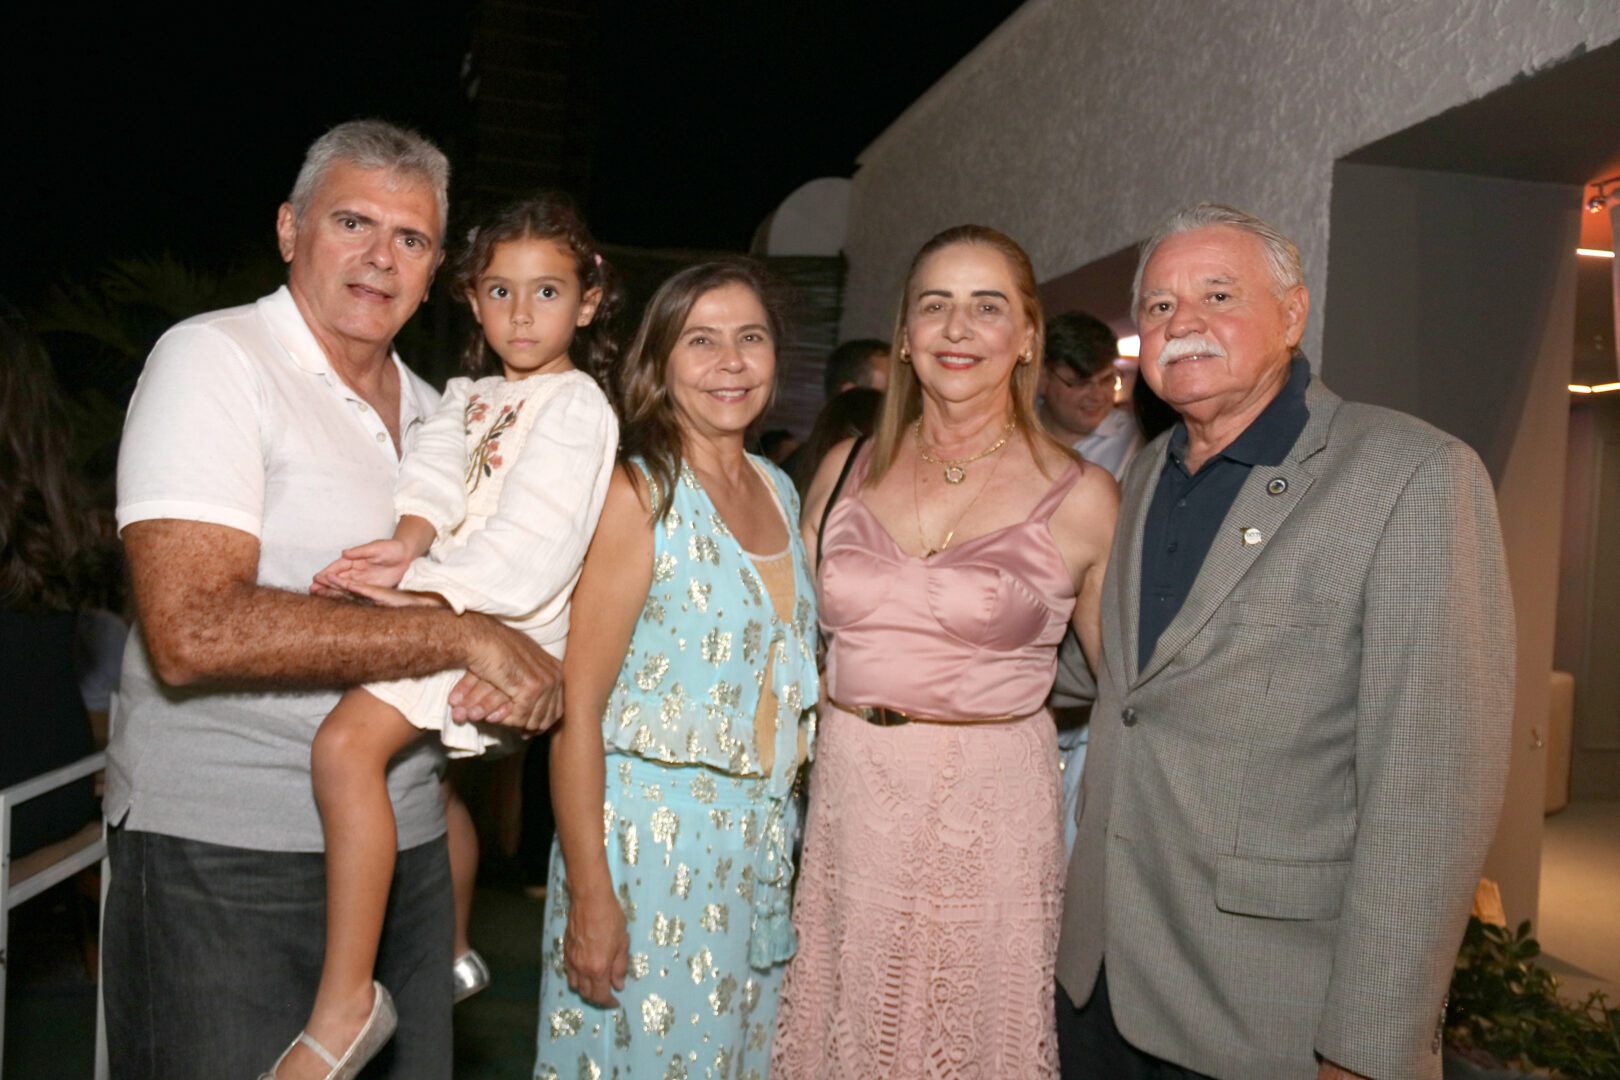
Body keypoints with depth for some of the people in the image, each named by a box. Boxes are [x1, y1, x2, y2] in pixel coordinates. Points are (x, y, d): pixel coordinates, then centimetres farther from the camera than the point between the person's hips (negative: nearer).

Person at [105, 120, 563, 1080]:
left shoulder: (432, 412, 14)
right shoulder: (214, 360, -9)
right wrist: (462, 635, -21)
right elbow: (194, 632, -22)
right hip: (223, 853, -6)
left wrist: (506, 670, -4)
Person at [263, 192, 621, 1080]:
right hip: (441, 606, 9)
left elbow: (529, 540, -19)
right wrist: (408, 541, -22)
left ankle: (346, 1003, -18)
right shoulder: (471, 396, 18)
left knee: (347, 740, -25)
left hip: (498, 620, -9)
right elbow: (436, 473, -1)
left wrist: (422, 593, -26)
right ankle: (451, 955, 46)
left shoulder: (575, 406, -7)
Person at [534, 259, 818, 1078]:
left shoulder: (779, 491, 9)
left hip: (761, 841, 7)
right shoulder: (637, 492, -12)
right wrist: (589, 896, -19)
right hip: (648, 836, -6)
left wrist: (776, 831, 12)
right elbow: (578, 710, -16)